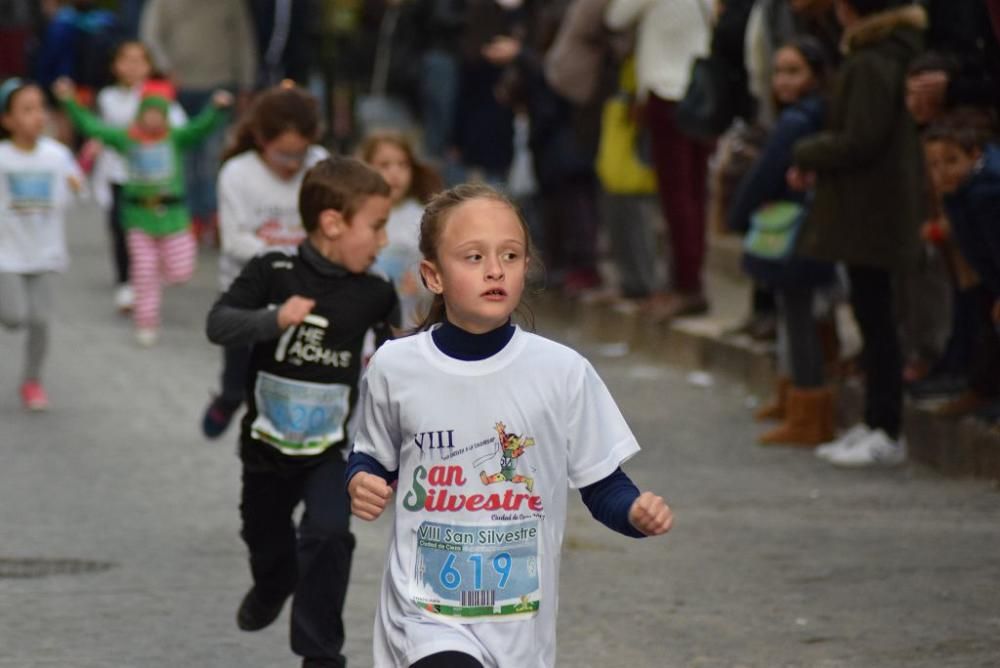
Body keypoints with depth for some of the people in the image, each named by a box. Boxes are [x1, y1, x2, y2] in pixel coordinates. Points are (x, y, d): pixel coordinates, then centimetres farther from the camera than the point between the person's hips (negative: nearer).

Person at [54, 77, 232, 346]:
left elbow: (201, 128, -19)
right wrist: (70, 102, -8)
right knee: (144, 274, 3)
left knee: (179, 272, 0)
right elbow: (91, 126, -1)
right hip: (140, 215, 1)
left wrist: (217, 108, -37)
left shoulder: (177, 138, -5)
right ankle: (146, 325, 16)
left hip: (172, 214, -1)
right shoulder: (126, 138, -1)